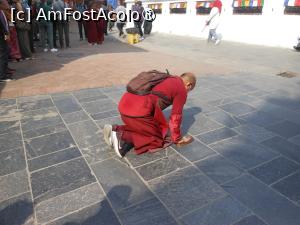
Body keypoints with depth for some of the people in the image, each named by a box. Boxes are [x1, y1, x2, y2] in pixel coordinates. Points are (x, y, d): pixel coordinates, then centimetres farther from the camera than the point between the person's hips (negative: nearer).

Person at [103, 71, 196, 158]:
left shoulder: (164, 79, 30)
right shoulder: (181, 90, 6)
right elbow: (175, 116, 7)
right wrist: (177, 138, 22)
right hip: (139, 111, -9)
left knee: (145, 128, 30)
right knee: (157, 138, 10)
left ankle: (116, 130, 10)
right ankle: (122, 136, -7)